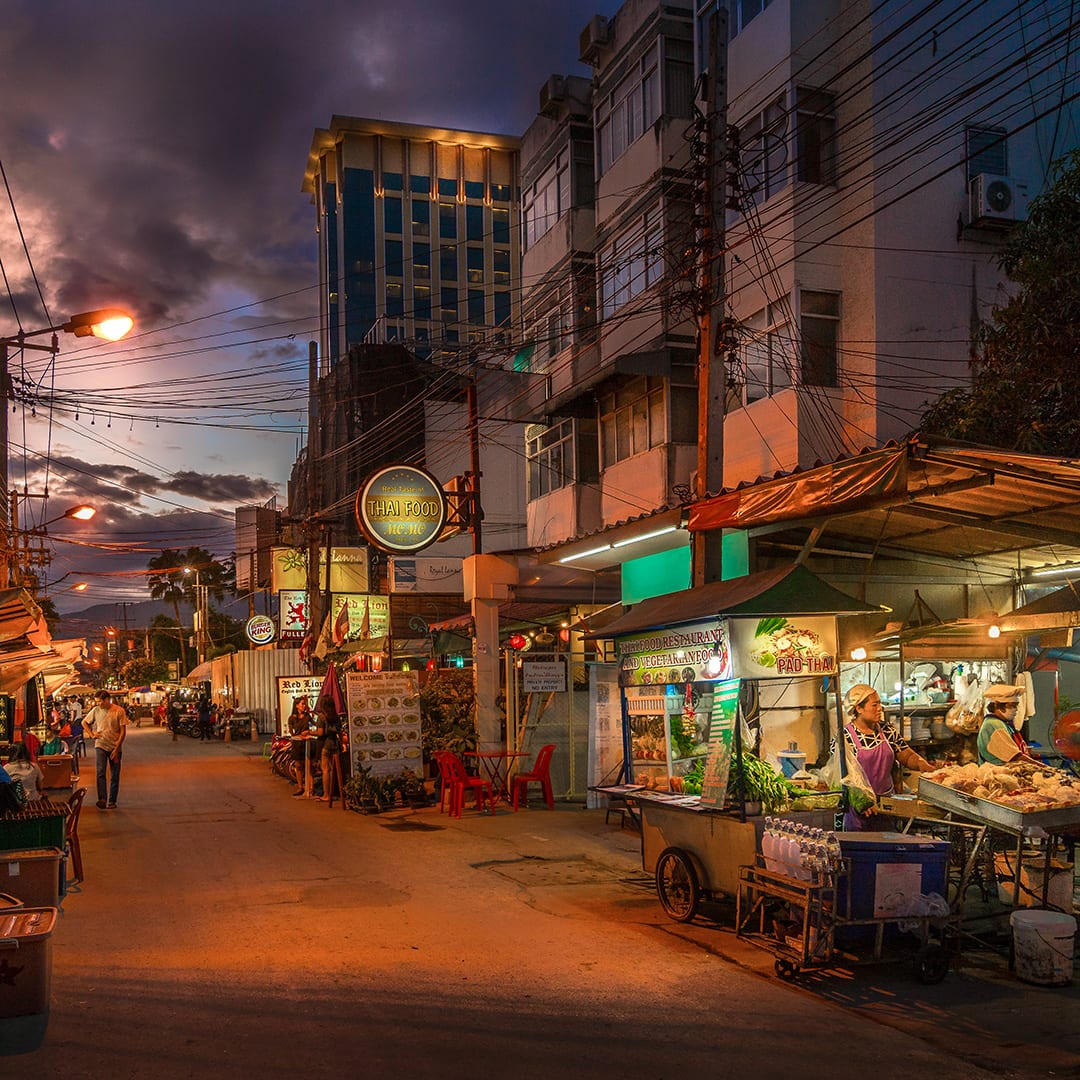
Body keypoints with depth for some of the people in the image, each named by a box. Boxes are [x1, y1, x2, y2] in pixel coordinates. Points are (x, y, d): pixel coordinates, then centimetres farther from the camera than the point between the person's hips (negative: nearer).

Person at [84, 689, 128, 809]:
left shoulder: (119, 711, -8)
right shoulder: (96, 710, 2)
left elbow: (123, 731, -7)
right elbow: (84, 723, 18)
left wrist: (117, 749, -11)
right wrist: (92, 734, 3)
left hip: (115, 747, -1)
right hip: (101, 746, 1)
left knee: (115, 776, 5)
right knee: (101, 772, -14)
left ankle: (112, 801, 14)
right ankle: (102, 799, -21)